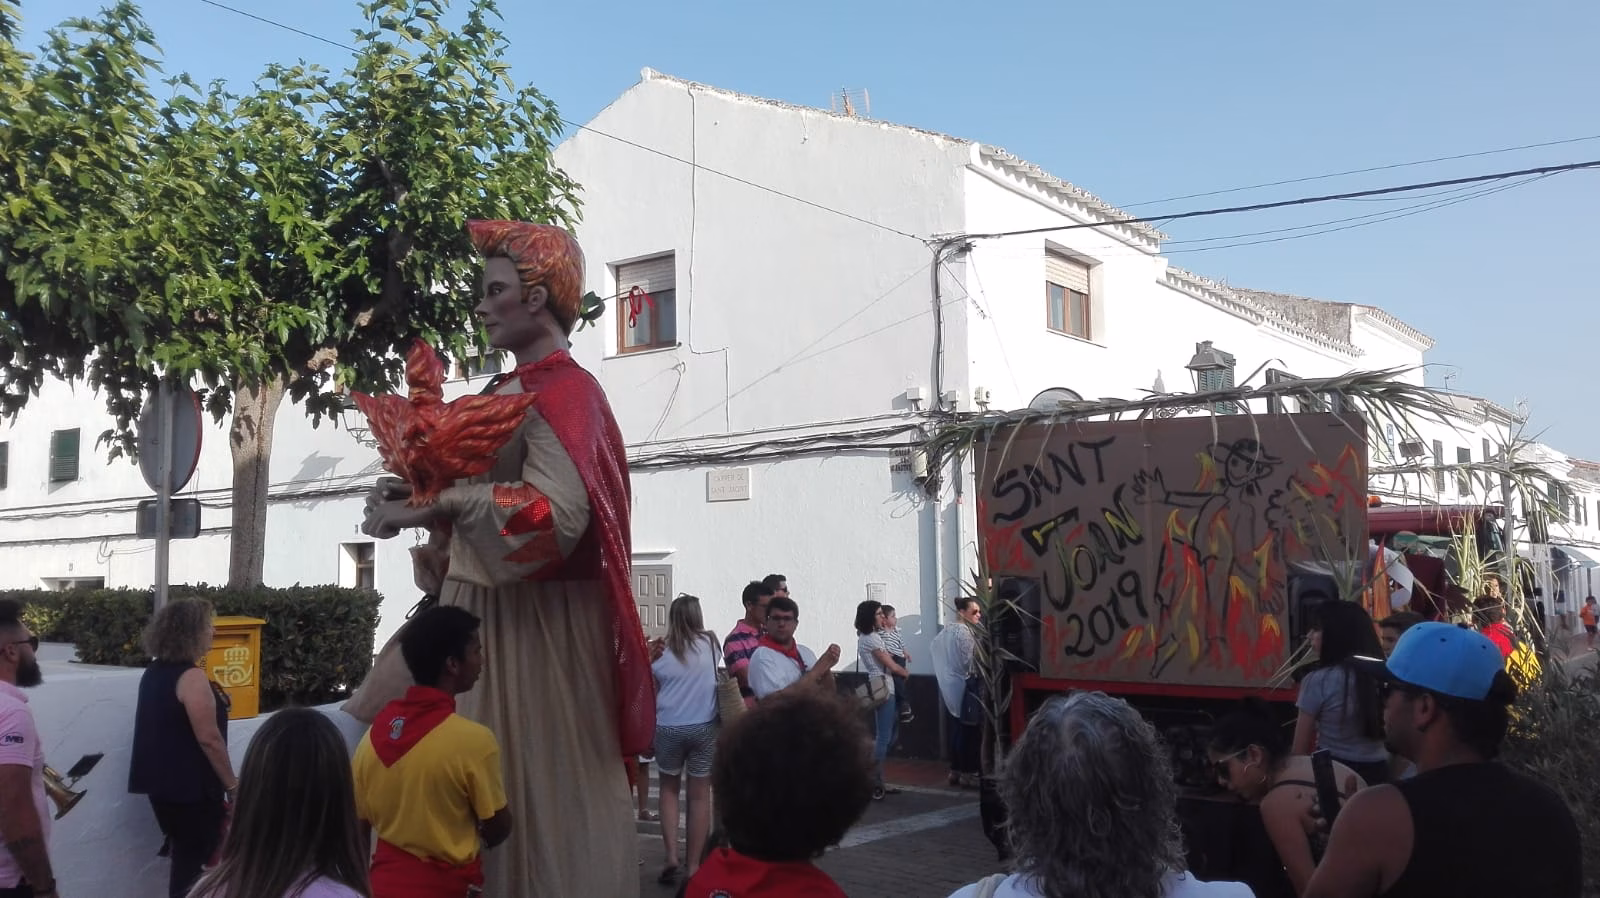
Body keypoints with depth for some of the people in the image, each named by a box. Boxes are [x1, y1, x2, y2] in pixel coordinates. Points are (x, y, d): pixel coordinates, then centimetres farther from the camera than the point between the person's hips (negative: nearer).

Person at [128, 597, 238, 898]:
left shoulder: (154, 673, 8)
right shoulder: (191, 677, -20)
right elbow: (209, 739, -23)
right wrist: (232, 785, -14)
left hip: (162, 780, 9)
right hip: (190, 785, -9)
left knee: (184, 856, 20)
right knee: (194, 861, 4)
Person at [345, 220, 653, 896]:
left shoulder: (561, 390, -13)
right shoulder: (515, 390, 15)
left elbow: (556, 513, -27)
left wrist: (441, 502, -23)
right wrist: (421, 499, 7)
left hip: (532, 620, -9)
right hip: (484, 611, 9)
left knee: (536, 789, -1)